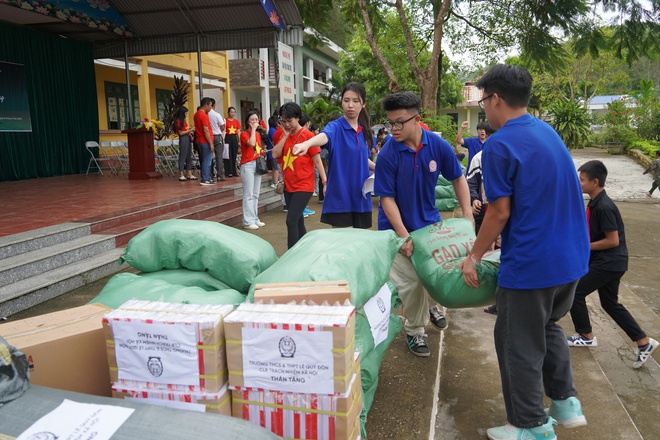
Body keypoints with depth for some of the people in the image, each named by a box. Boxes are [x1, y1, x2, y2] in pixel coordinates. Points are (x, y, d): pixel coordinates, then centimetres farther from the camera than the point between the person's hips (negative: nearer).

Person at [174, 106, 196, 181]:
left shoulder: (184, 121, 17)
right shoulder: (178, 121, -8)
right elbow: (180, 133, -12)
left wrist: (190, 129, 7)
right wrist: (190, 130, -10)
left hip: (188, 139, 9)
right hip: (183, 139, -9)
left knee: (189, 157, 9)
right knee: (182, 157, -6)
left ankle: (189, 175, 13)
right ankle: (181, 175, -1)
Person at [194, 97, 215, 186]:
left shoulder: (197, 114, 14)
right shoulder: (204, 115, -15)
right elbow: (206, 130, -19)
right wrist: (211, 143, -17)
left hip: (200, 141, 10)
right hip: (205, 142, -10)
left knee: (205, 161, 14)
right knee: (207, 161, -6)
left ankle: (207, 178, 18)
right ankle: (205, 179, -4)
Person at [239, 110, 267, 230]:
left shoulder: (258, 134, 15)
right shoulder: (244, 134, -6)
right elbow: (251, 143, -26)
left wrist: (263, 152, 6)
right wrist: (253, 129, -16)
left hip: (257, 164, 7)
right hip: (247, 165, -7)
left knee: (255, 194, 10)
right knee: (248, 195, -7)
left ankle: (255, 219, 16)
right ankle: (248, 221, -3)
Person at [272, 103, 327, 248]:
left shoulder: (308, 135, -9)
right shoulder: (282, 136, 8)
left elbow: (317, 161, -9)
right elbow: (275, 154, -6)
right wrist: (285, 135, -8)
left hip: (304, 186, -7)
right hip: (288, 185, 7)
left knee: (291, 221, -14)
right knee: (298, 221, 15)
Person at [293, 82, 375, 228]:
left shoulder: (365, 131, 7)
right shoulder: (335, 127, -10)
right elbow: (324, 136, -33)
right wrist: (306, 144, -55)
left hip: (361, 197, 6)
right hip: (340, 198, -5)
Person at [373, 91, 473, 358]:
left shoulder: (438, 145, -12)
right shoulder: (388, 154, -20)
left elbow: (458, 178, 2)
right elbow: (387, 198, -17)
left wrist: (468, 215, -3)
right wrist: (403, 235, -22)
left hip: (429, 222, 4)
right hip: (397, 227, -3)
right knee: (411, 280, -3)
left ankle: (429, 305, 44)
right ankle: (414, 330, 22)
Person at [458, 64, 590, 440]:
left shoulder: (499, 145, -17)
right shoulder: (548, 132, 10)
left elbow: (500, 213, -17)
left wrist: (474, 257, -5)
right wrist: (492, 239, 21)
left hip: (531, 262, -9)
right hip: (573, 255, 9)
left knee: (520, 343, 8)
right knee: (549, 326, 27)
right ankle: (566, 403, 35)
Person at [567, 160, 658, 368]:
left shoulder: (604, 207, -23)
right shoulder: (595, 203, 7)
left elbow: (613, 240, -23)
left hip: (608, 262, -10)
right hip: (609, 262, 10)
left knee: (575, 292, 0)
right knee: (610, 303, 16)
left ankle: (586, 336, 16)